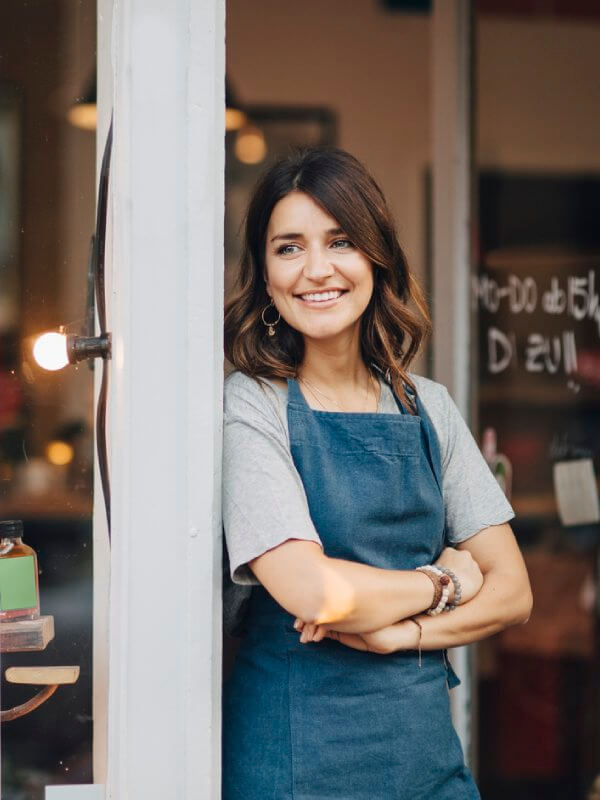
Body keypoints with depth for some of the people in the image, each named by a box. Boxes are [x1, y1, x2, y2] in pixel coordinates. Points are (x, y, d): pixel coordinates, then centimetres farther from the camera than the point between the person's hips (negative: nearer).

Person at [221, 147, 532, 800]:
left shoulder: (428, 408, 5)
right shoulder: (251, 407, -9)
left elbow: (512, 593, 3)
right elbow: (313, 592, -21)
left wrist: (396, 631, -13)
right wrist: (443, 582, -5)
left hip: (424, 740, 4)